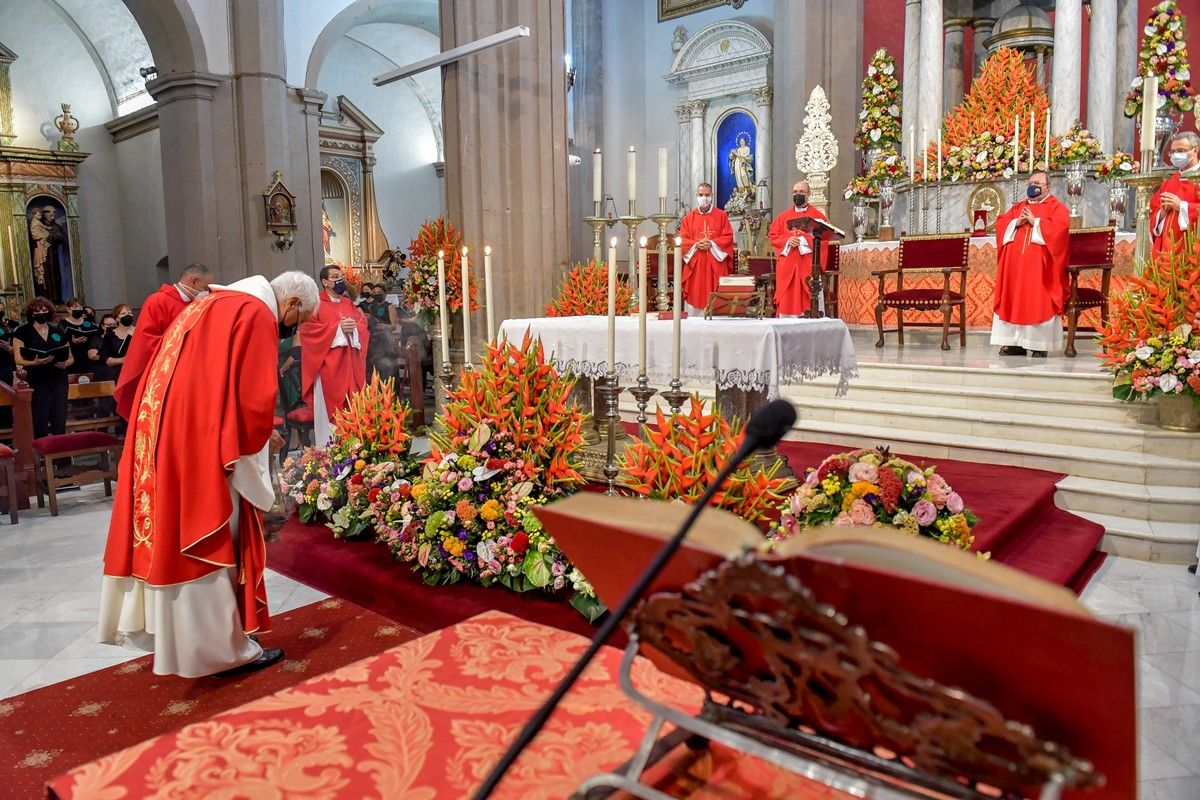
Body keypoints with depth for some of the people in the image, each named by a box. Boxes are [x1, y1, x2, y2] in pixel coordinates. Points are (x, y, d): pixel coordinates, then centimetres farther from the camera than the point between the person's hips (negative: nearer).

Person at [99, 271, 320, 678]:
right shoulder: (257, 314, -9)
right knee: (209, 540, -1)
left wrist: (256, 431, 17)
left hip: (162, 432, 9)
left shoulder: (214, 305, 21)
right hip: (199, 445, -9)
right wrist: (263, 436, 0)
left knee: (170, 534, 14)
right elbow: (253, 398, -18)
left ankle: (175, 633, 25)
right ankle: (226, 648, 10)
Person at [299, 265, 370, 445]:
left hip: (350, 365, 6)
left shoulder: (348, 304, 20)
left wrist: (354, 327, -12)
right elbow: (307, 328, -12)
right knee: (331, 407, -5)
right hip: (329, 367, -6)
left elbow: (364, 322, 11)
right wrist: (338, 328, -15)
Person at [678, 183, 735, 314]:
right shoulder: (689, 217, 10)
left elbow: (728, 238, 0)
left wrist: (712, 243, -14)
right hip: (695, 264, 1)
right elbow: (682, 239, 4)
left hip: (715, 264, -1)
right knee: (695, 295, -1)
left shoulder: (721, 215, 7)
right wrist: (696, 244, -13)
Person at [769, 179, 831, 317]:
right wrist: (787, 240, -9)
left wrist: (804, 240, -15)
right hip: (787, 265, 2)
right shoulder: (784, 216, 14)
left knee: (807, 299, -5)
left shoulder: (817, 215, 6)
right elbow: (772, 235, 9)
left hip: (808, 264, -2)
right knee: (786, 299, -1)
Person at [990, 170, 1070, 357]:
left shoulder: (1056, 207, 5)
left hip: (1039, 266, -5)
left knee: (1039, 303, -9)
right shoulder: (1018, 207, 21)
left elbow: (1060, 226, -13)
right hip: (1015, 264, 5)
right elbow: (1000, 222, 11)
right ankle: (1016, 343, 5)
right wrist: (1016, 222, -6)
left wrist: (1035, 221, -10)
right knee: (1014, 301, 2)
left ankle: (1039, 346, -8)